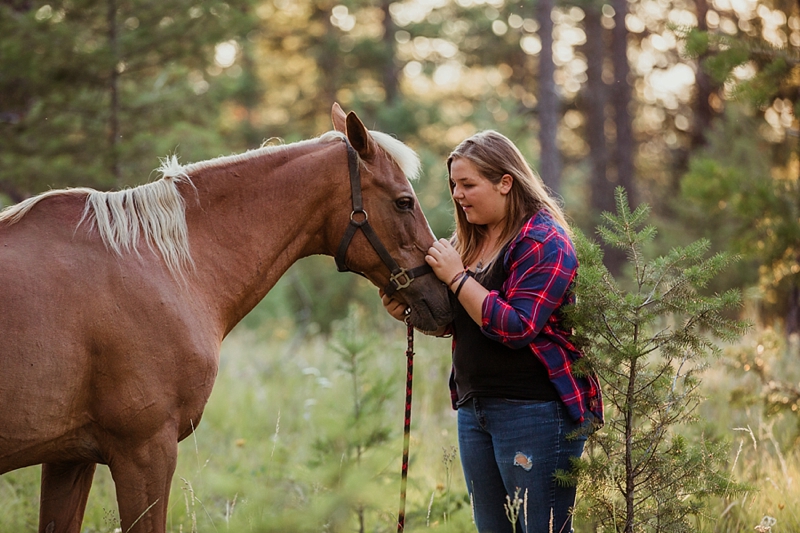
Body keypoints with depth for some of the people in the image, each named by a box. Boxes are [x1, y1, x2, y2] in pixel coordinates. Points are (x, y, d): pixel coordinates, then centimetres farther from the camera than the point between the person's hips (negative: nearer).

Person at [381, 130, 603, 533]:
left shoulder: (543, 241, -13)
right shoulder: (470, 240, 12)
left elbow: (516, 328, -23)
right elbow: (453, 323, 21)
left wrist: (457, 277, -21)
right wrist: (409, 313, 1)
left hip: (535, 409, -8)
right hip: (473, 406, 9)